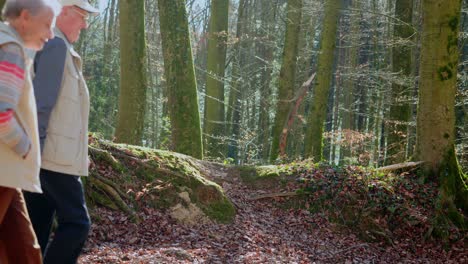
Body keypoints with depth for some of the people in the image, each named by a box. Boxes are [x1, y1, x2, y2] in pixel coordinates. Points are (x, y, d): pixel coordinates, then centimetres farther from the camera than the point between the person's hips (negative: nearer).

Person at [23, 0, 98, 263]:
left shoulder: (45, 46, 20)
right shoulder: (56, 46, -11)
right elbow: (42, 104, -19)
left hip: (42, 157, 10)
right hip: (54, 157, -10)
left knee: (37, 228, 9)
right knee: (76, 223, -6)